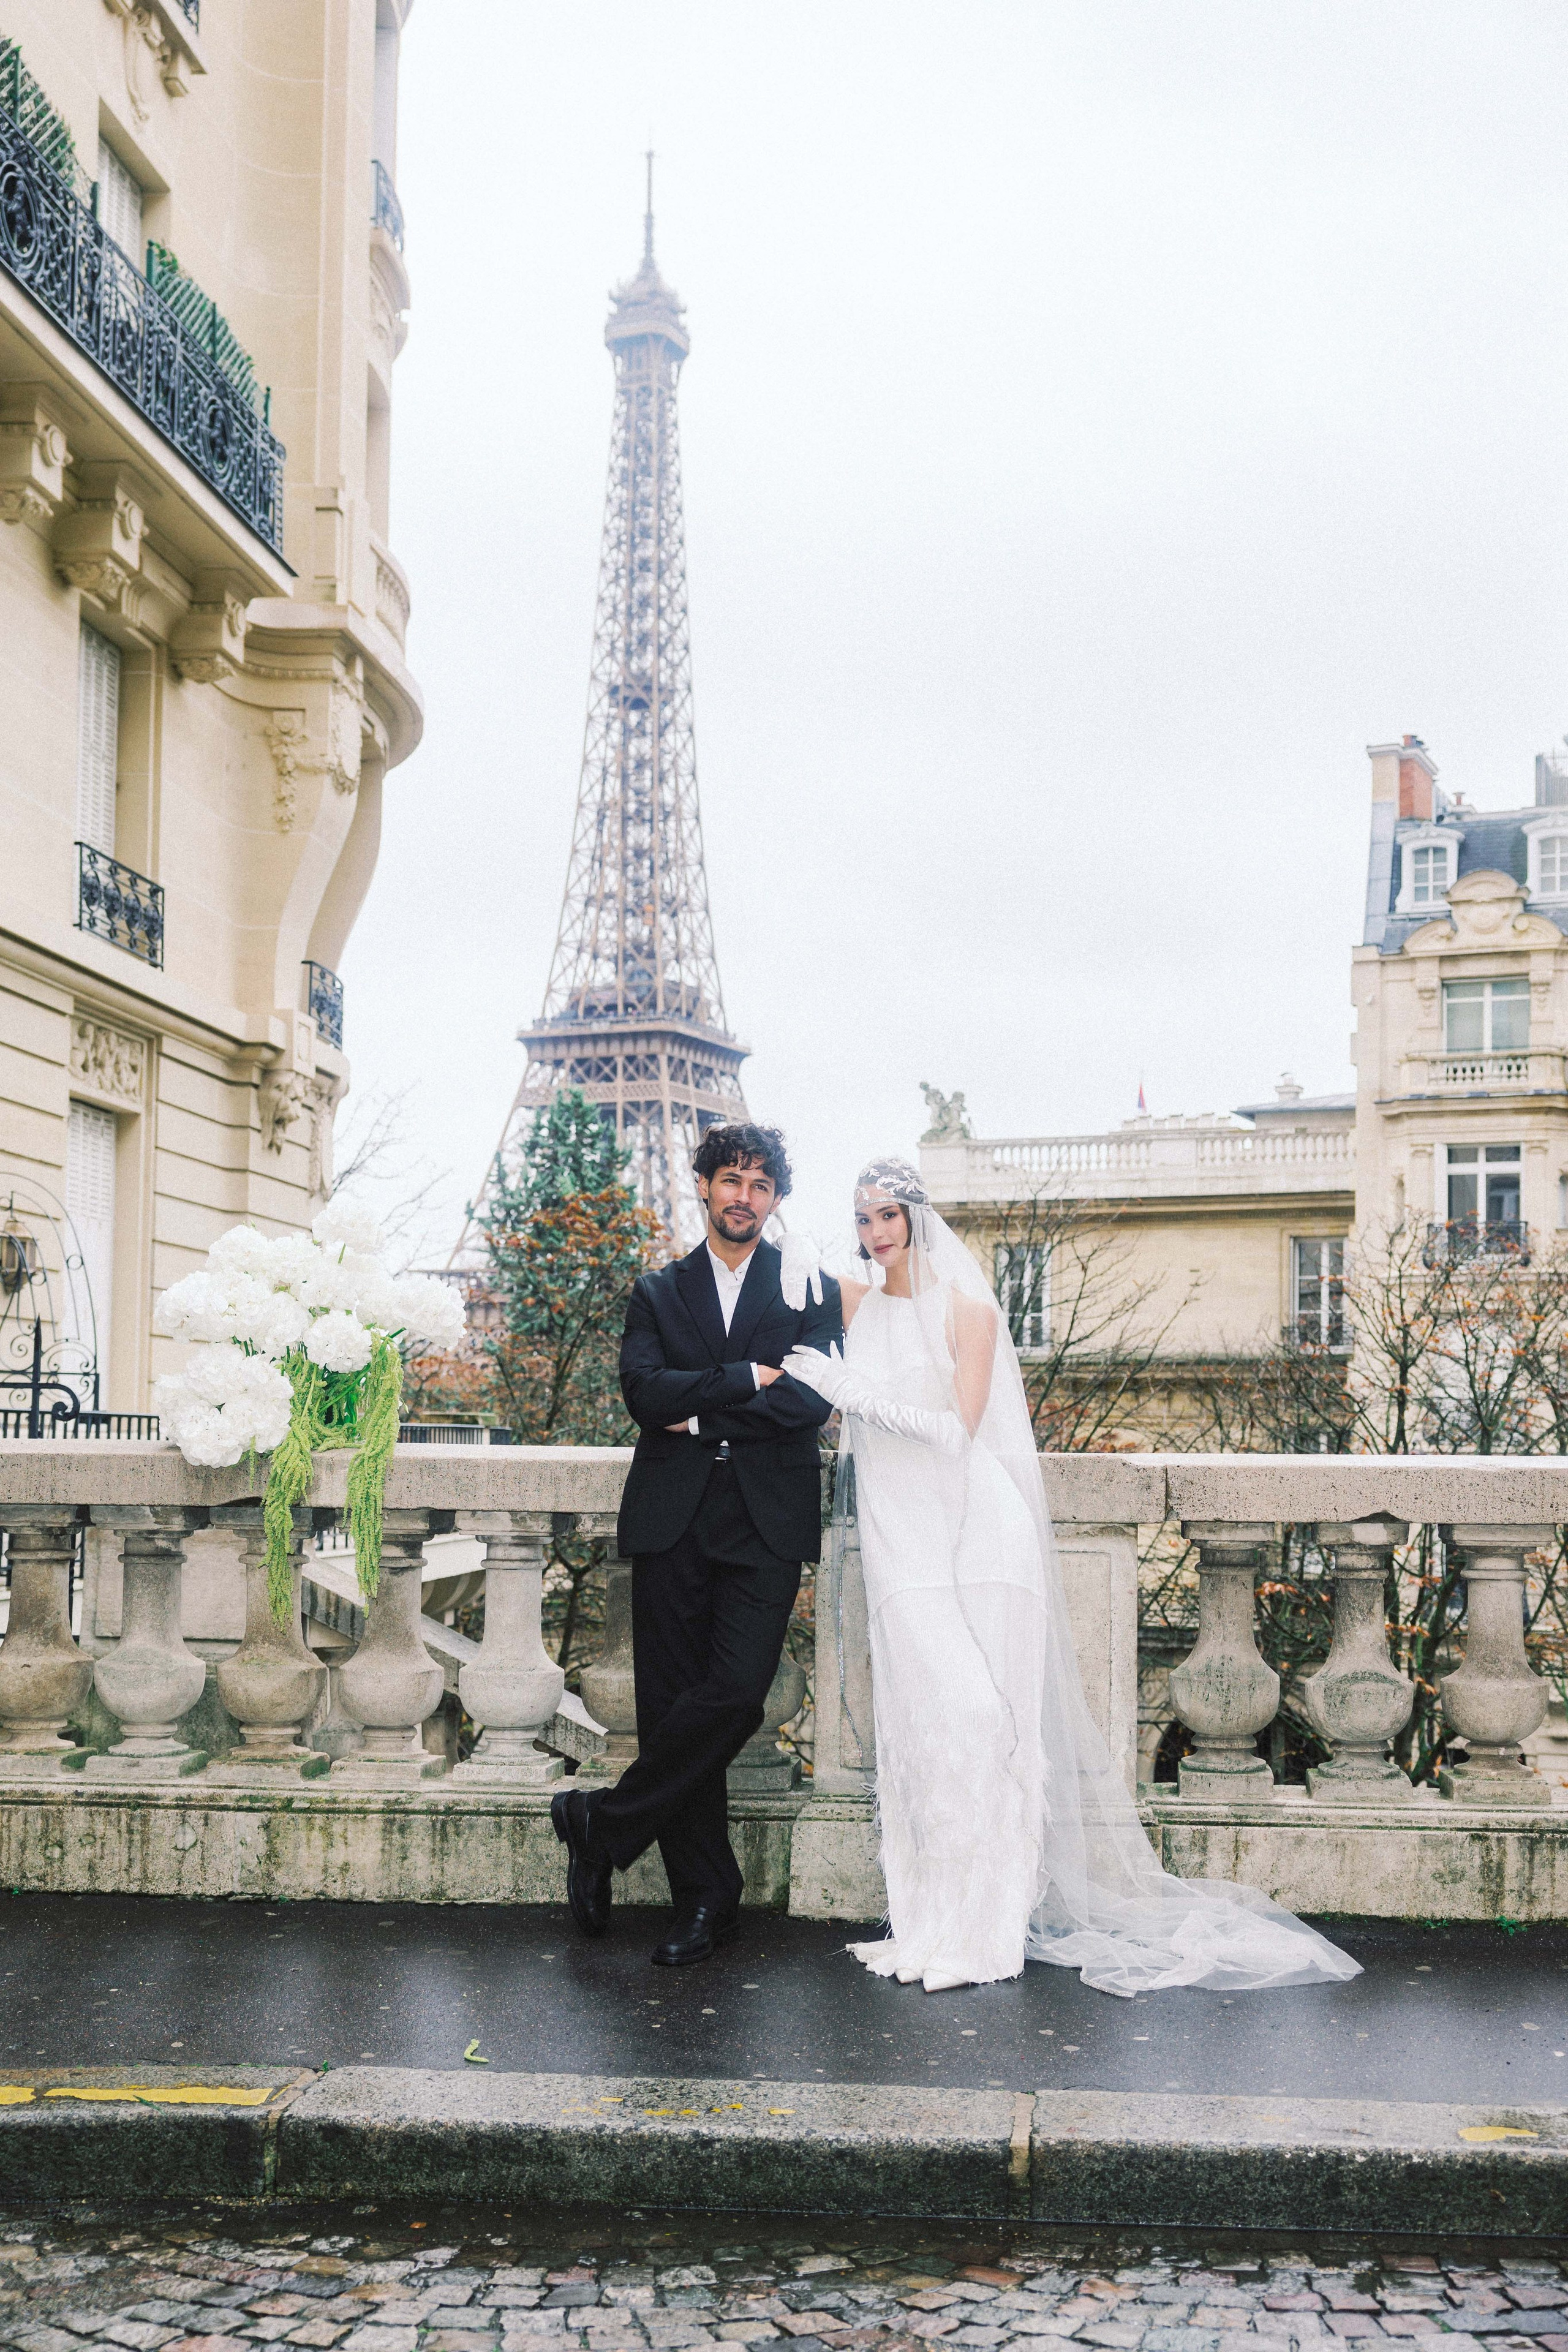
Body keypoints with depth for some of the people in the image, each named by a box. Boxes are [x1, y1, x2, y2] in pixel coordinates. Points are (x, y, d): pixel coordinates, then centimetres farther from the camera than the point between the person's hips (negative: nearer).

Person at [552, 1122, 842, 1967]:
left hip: (765, 1524, -1)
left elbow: (812, 1398, -5)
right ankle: (705, 1898, 8)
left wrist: (701, 1415, -5)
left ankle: (606, 1825, 2)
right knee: (670, 1704, -1)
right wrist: (747, 1379, -7)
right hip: (672, 1523, 2)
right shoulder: (657, 1292, 15)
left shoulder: (811, 1288, 11)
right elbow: (645, 1391, -2)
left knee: (735, 1692, -16)